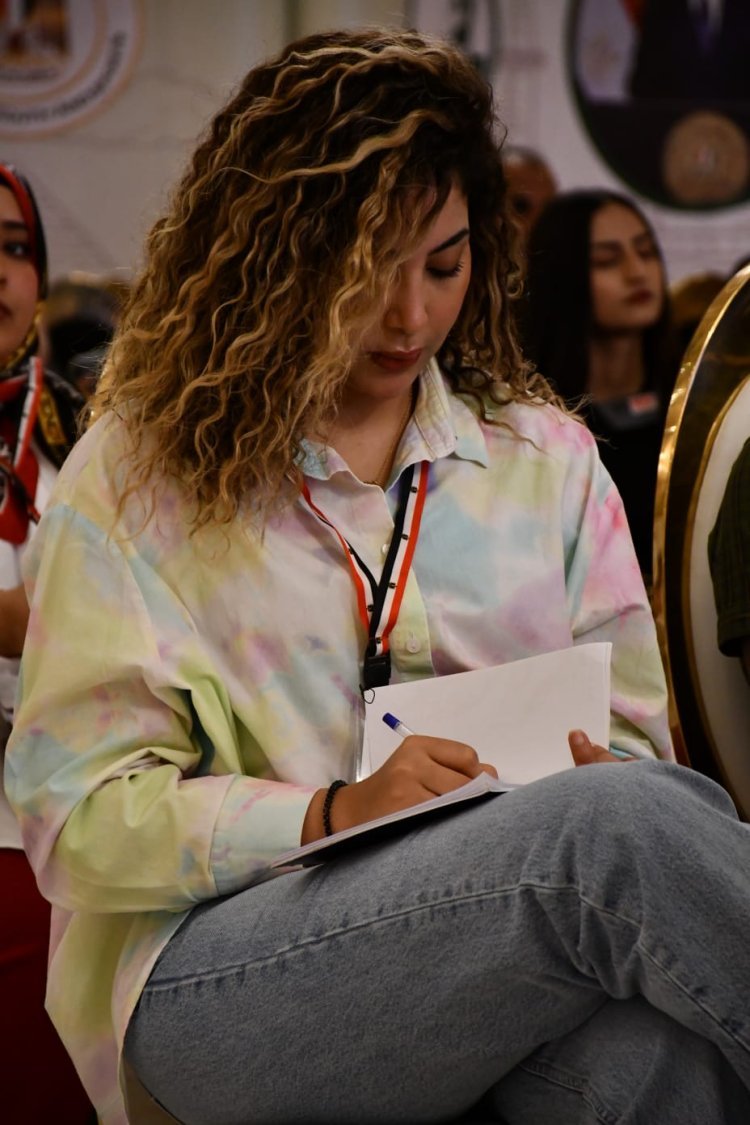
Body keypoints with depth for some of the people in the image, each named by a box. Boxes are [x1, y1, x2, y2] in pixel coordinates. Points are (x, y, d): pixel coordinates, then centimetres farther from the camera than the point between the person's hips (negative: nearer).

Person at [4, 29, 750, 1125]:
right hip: (211, 977, -2)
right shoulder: (136, 474, 6)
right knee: (612, 830, -32)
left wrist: (589, 776, -8)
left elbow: (634, 735, 18)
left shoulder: (547, 457, 18)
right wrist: (333, 814, -16)